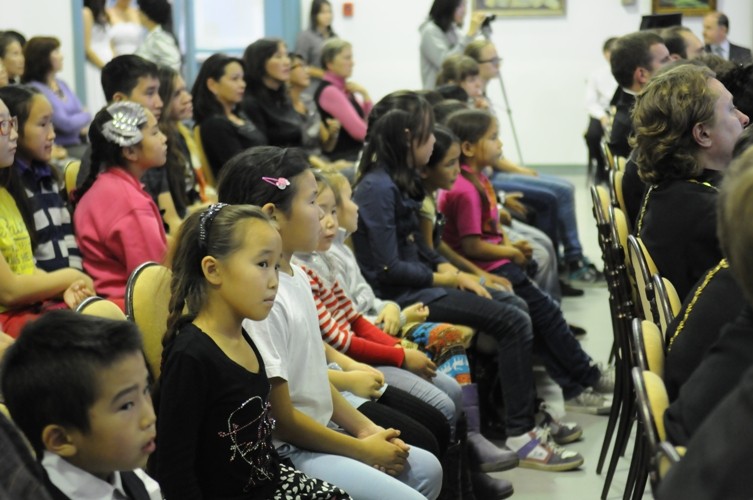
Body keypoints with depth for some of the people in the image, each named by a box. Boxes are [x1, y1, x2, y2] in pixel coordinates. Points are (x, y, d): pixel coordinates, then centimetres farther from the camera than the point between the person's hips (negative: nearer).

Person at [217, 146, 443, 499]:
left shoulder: (297, 277, 5)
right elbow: (281, 418, -21)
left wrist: (366, 428, 4)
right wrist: (363, 450, -11)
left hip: (317, 435, 10)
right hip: (284, 454, -10)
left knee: (426, 469, 16)